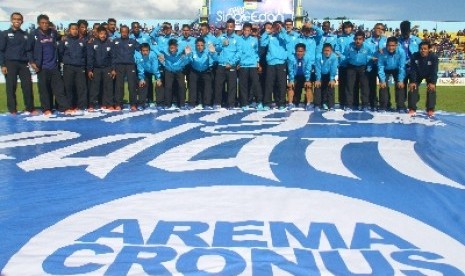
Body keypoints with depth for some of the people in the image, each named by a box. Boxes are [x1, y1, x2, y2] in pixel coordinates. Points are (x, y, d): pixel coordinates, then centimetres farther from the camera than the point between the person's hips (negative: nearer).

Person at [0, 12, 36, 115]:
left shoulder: (26, 35, 12)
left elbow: (29, 50, 11)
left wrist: (31, 61, -4)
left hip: (23, 64, 2)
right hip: (10, 64, -2)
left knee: (28, 86, -3)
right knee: (11, 87, 0)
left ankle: (30, 108, 5)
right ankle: (12, 110, 6)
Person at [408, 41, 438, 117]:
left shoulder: (434, 57, -30)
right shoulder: (414, 56, -27)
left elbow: (434, 71, -28)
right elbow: (413, 69, -22)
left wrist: (432, 82, -35)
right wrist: (412, 81, -27)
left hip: (430, 75, -1)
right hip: (417, 75, 1)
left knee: (431, 89, -13)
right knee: (412, 88, -9)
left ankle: (430, 109, -5)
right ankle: (412, 109, -4)